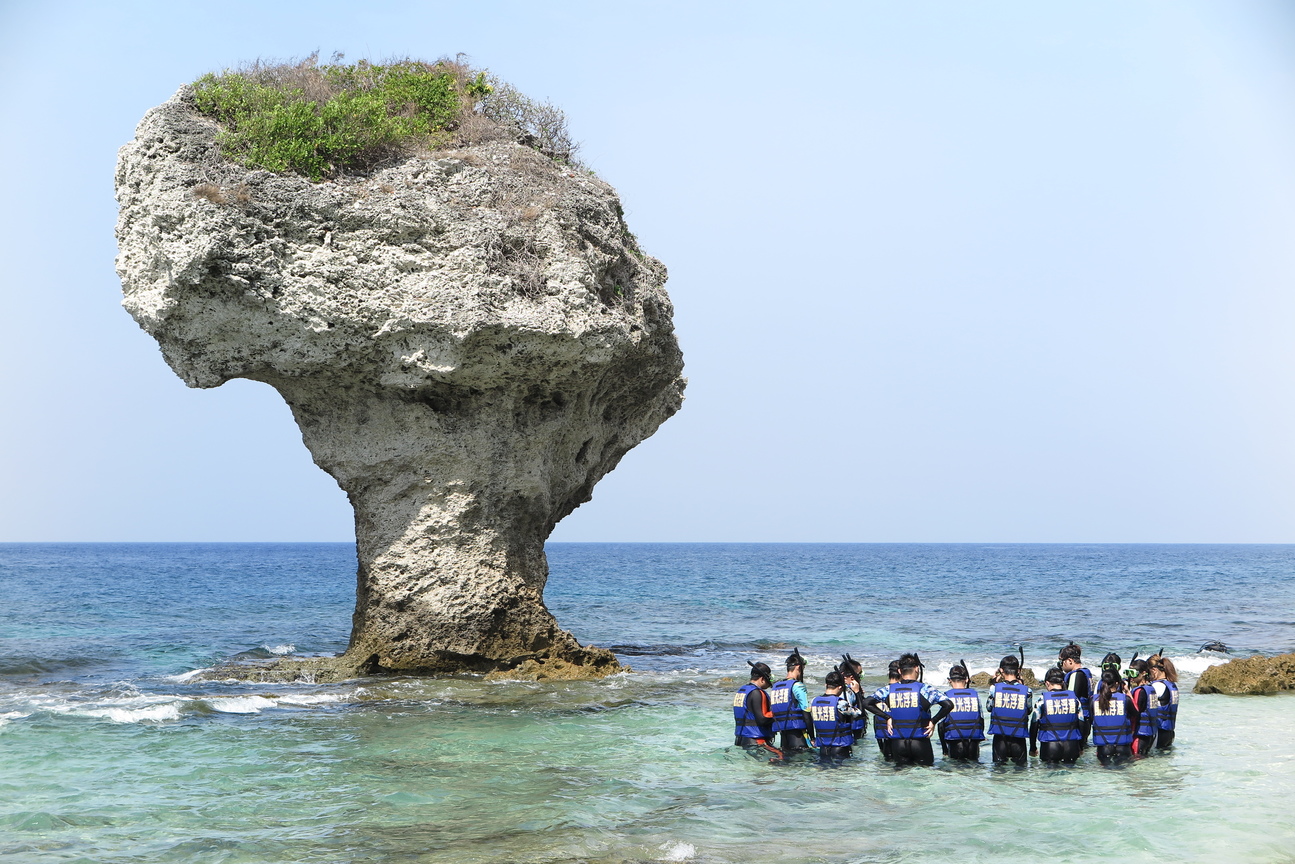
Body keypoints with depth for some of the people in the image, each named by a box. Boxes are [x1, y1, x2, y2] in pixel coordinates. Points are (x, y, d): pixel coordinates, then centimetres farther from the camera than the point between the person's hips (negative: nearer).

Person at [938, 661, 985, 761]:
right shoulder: (975, 694, 6)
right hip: (974, 740, 2)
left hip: (954, 739, -2)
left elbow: (941, 724, 1)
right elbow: (982, 720, 13)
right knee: (974, 760, 14)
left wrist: (944, 749, 9)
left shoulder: (947, 696, -1)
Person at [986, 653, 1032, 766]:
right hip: (1018, 739, 0)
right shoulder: (1025, 690, -6)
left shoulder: (995, 688, -7)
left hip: (1000, 738, 0)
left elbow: (989, 707, 10)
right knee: (1020, 765, 11)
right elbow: (1029, 710, 11)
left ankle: (1001, 760, -13)